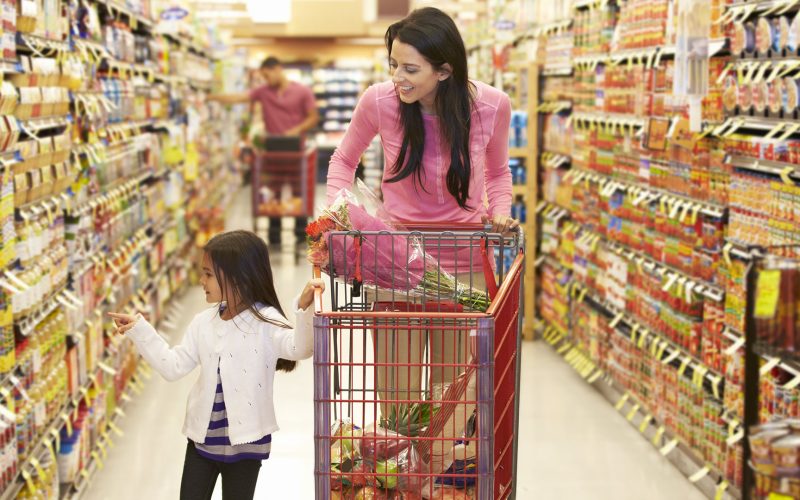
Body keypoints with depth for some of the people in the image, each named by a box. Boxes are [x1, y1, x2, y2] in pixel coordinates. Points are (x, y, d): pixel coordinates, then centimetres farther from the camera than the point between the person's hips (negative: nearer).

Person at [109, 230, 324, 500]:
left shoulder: (264, 320, -15)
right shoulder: (203, 323, 2)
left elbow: (299, 348, -30)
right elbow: (174, 366, 6)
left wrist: (305, 308, -47)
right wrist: (139, 330, 3)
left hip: (245, 440, -5)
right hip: (203, 435, 5)